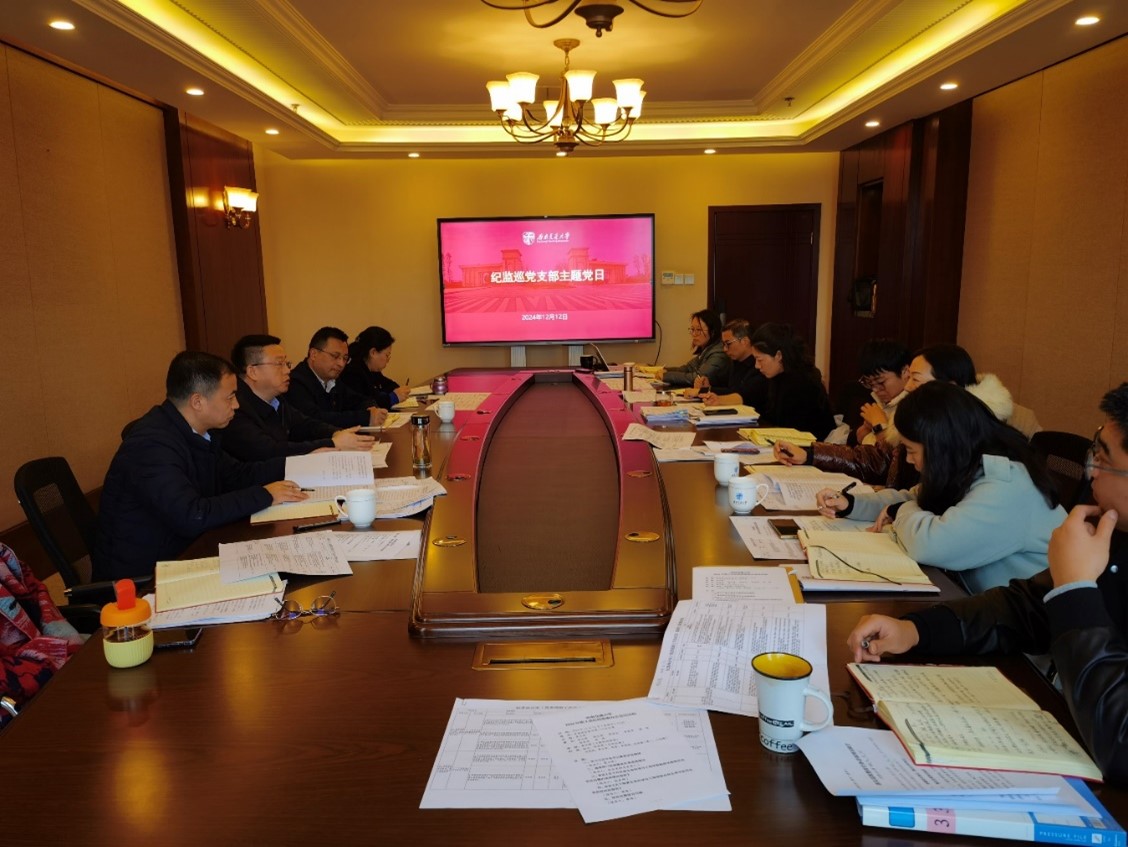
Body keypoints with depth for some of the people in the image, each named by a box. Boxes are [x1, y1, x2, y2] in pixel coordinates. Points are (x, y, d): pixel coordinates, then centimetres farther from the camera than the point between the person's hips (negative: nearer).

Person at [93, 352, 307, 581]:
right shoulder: (152, 444, -25)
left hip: (183, 554, 8)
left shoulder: (197, 431, 2)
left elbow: (234, 475, 13)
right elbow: (191, 517, -33)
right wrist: (264, 495, -23)